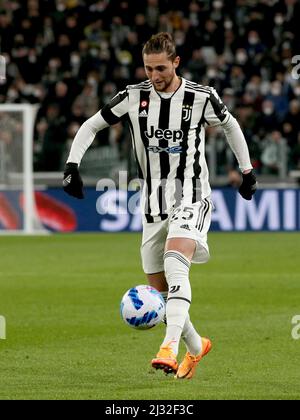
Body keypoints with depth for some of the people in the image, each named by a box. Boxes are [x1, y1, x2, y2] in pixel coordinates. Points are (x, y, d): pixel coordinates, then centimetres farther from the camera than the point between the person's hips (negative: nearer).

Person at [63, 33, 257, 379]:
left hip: (191, 196, -4)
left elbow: (230, 125, 15)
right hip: (153, 203, 4)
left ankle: (170, 347, -40)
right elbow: (90, 126, 9)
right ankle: (196, 346, 31)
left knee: (175, 264, -30)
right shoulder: (134, 97, 0)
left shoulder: (201, 97, -4)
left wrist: (246, 170, 20)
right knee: (158, 288, 7)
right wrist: (72, 165, -5)